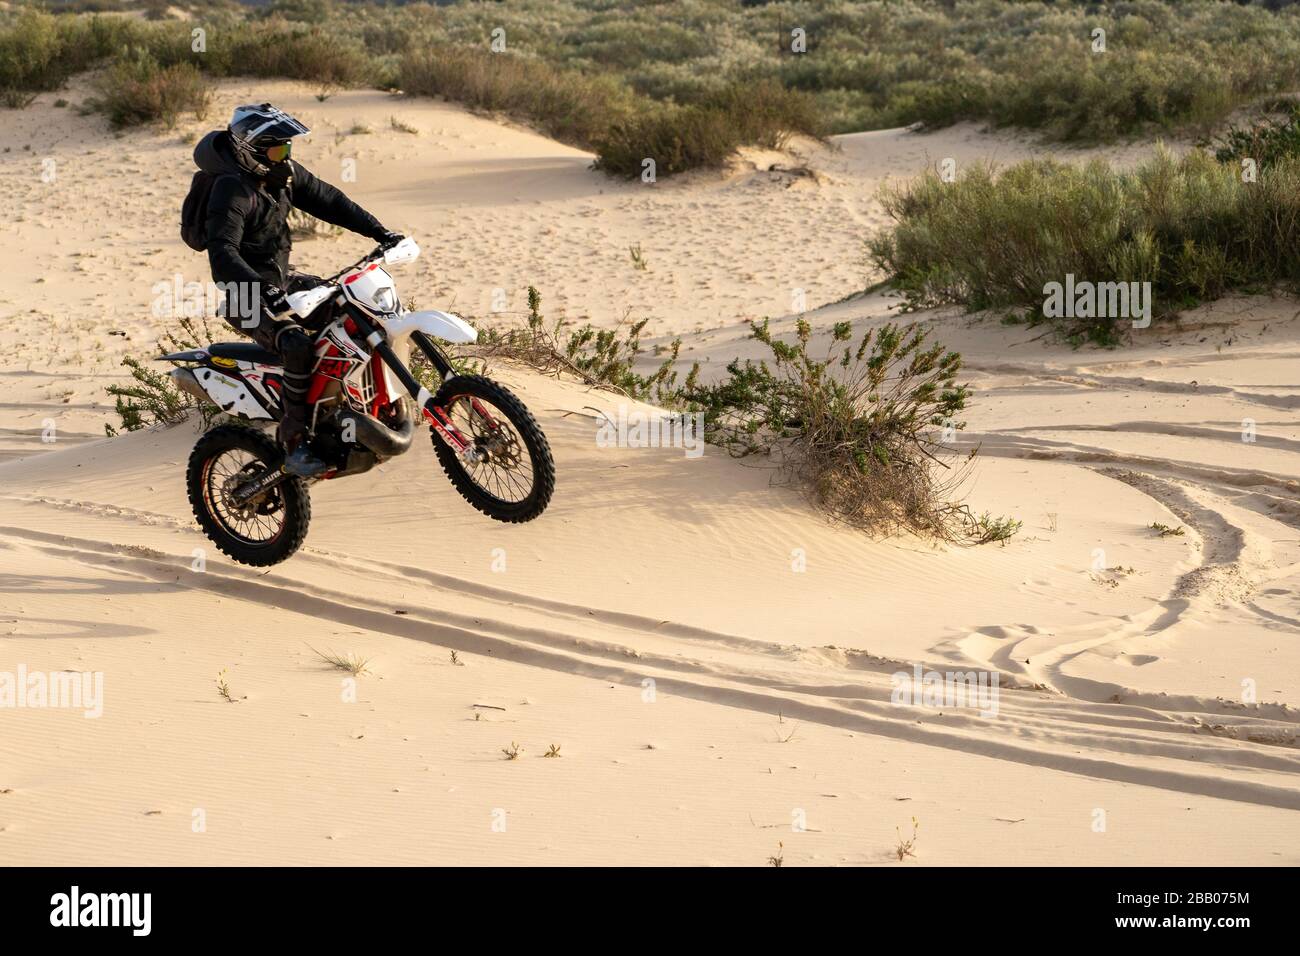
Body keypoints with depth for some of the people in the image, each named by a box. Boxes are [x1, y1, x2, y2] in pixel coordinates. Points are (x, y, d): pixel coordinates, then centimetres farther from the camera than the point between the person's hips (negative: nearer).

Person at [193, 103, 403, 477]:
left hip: (281, 280, 9)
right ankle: (295, 444, -25)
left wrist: (380, 232, 3)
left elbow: (328, 201, 11)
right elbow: (222, 254, -35)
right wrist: (265, 291, -48)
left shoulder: (285, 173, 3)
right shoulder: (231, 190, -24)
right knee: (299, 347, -32)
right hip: (244, 294, -9)